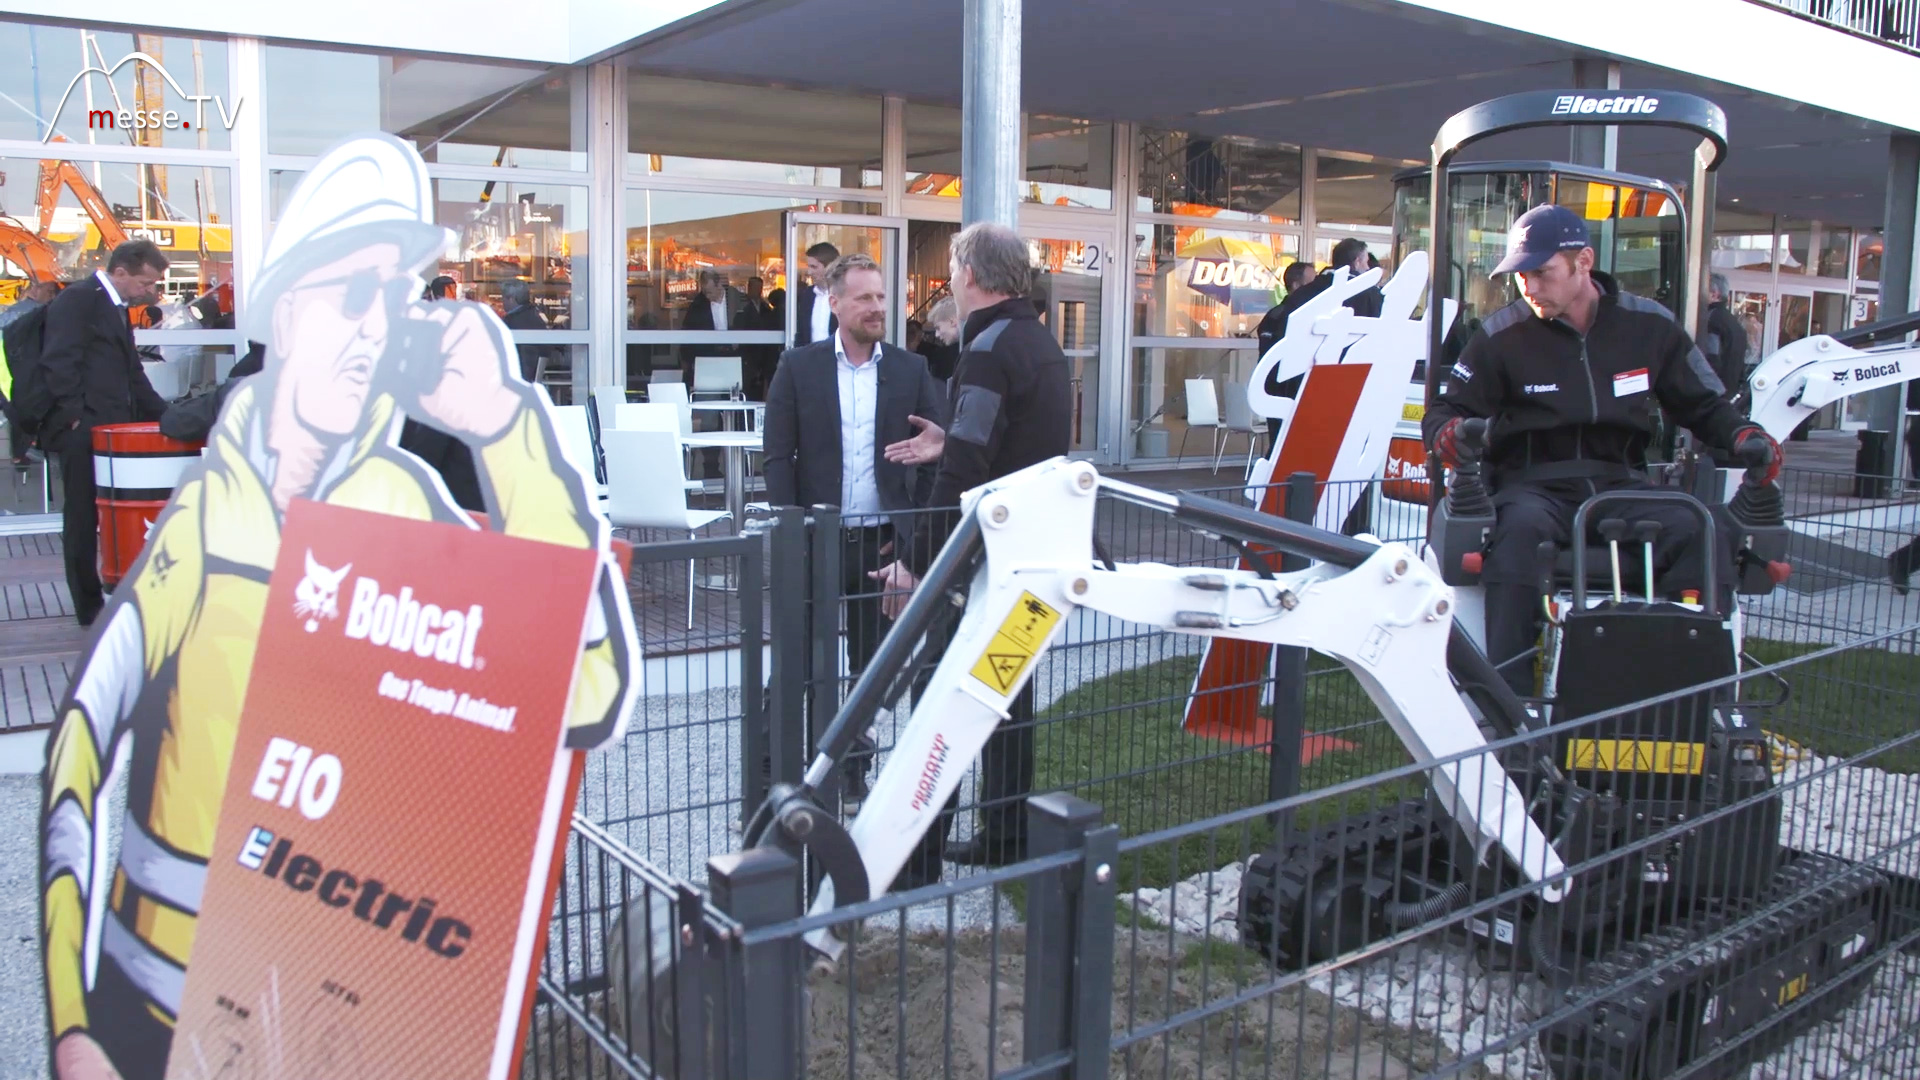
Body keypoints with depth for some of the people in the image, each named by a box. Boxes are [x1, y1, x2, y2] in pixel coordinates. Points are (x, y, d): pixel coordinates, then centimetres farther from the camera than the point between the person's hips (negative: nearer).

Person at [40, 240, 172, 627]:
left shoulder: (117, 307, 19)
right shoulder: (77, 300, -8)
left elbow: (131, 372, 23)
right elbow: (59, 362, -16)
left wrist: (165, 416, 15)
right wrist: (76, 418, -18)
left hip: (115, 429, 8)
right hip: (84, 432, -8)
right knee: (84, 520, 0)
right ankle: (90, 607, 6)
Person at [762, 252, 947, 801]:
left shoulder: (911, 369, 4)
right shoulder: (799, 367, 0)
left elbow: (935, 456, 5)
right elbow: (779, 457, -1)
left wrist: (913, 530, -1)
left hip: (883, 541, 2)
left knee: (871, 665, 11)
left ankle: (854, 770, 24)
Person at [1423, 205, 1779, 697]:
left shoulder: (1649, 325, 6)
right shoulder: (1502, 335, -1)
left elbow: (1704, 405, 17)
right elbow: (1445, 409, 3)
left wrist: (1744, 436, -4)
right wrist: (1452, 434, -22)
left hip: (1620, 482, 3)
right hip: (1534, 484, -2)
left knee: (1698, 534, -24)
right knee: (1520, 529, -37)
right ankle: (1508, 690, -37)